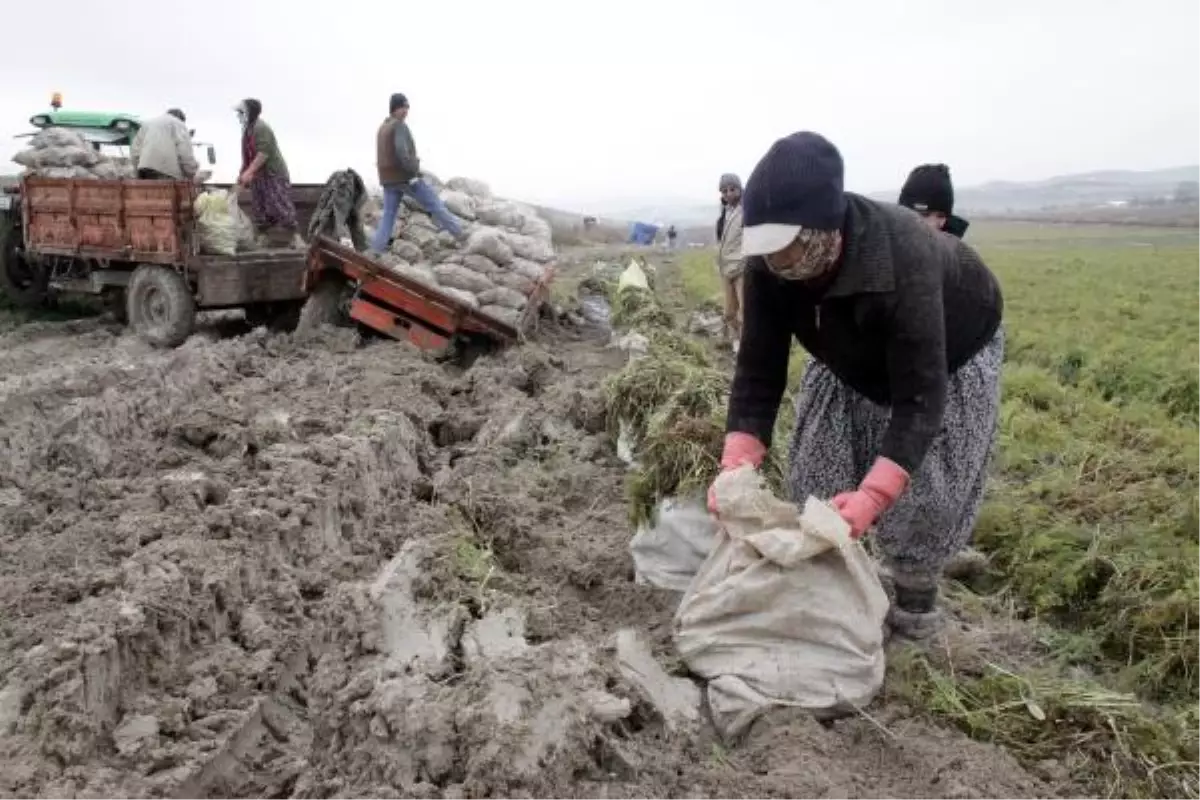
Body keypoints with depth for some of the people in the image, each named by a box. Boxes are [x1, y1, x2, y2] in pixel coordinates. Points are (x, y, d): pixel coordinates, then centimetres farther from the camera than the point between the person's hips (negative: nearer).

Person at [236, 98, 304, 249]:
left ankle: (296, 238, -10)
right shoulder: (247, 130, 14)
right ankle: (261, 239, 12)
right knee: (259, 208, 7)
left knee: (280, 206, -13)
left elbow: (264, 153, -24)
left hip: (274, 173, -9)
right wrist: (242, 173, 11)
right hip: (258, 176, 9)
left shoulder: (262, 129, -15)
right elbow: (248, 155, 18)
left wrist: (249, 172, -27)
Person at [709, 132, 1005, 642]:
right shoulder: (766, 266, -30)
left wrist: (874, 494, -56)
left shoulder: (904, 261, -45)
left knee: (924, 491, -5)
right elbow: (758, 370, -26)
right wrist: (737, 465, -38)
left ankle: (914, 598, 19)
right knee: (817, 475, 3)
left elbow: (919, 395, -44)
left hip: (952, 354, -4)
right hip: (857, 359, 5)